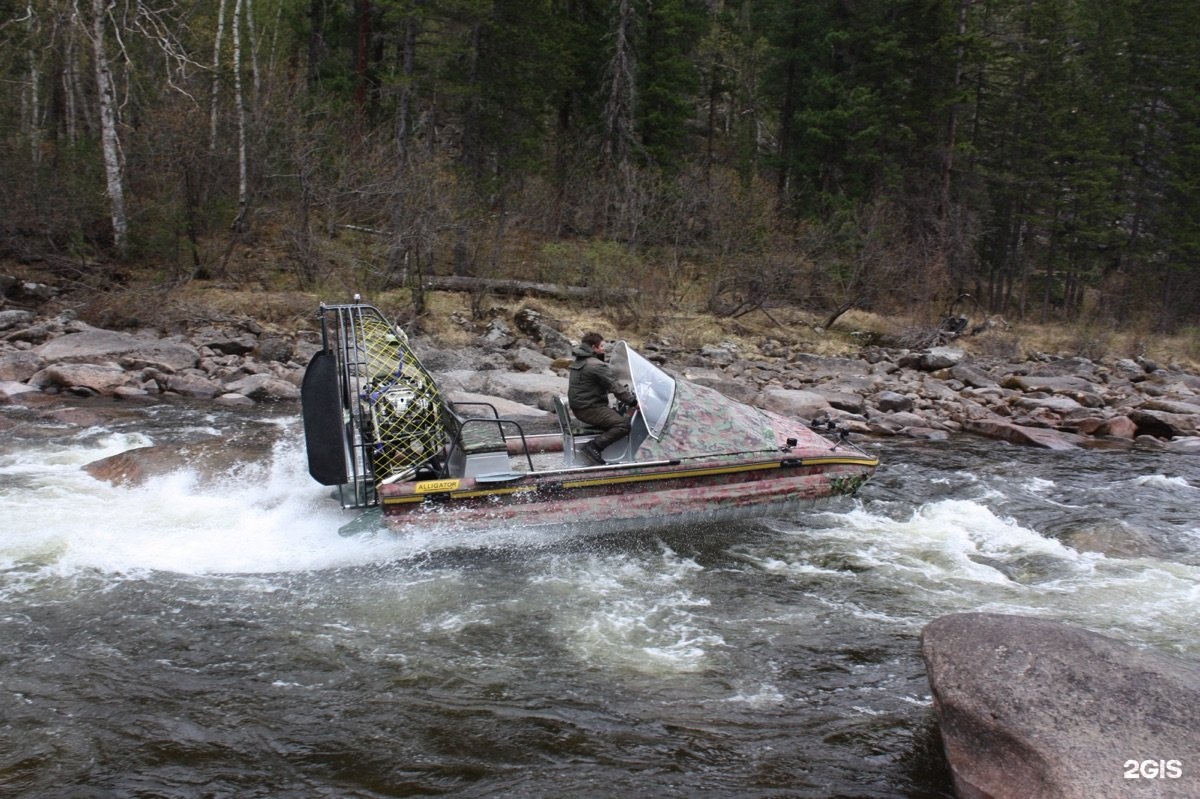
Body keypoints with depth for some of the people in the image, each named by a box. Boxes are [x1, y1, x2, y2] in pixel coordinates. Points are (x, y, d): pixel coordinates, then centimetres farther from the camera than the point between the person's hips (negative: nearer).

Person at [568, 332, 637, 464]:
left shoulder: (579, 361, 14)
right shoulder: (596, 365, -19)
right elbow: (615, 387, -18)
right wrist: (633, 402, -9)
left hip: (578, 407, 10)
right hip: (589, 409, -10)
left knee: (618, 415, 23)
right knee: (624, 425, -15)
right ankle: (593, 446, -17)